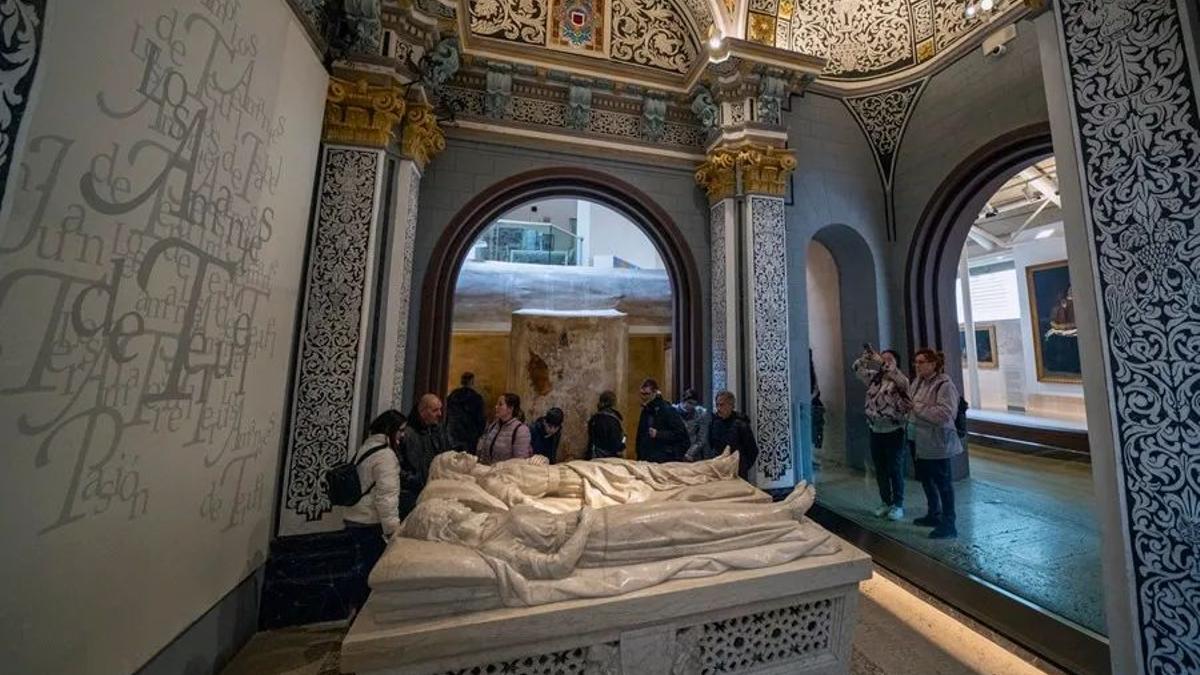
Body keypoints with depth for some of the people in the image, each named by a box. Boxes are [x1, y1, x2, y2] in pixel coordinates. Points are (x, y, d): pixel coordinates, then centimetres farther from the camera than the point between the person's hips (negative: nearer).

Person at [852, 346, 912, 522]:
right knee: (880, 470, 14)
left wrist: (882, 362, -33)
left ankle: (898, 505, 20)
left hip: (894, 432, -5)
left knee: (895, 470, 5)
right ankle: (886, 502, 27)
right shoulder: (874, 377, 7)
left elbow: (901, 379, -30)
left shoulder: (900, 380, -7)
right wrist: (867, 354, -12)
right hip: (875, 431, 5)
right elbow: (856, 368, 3)